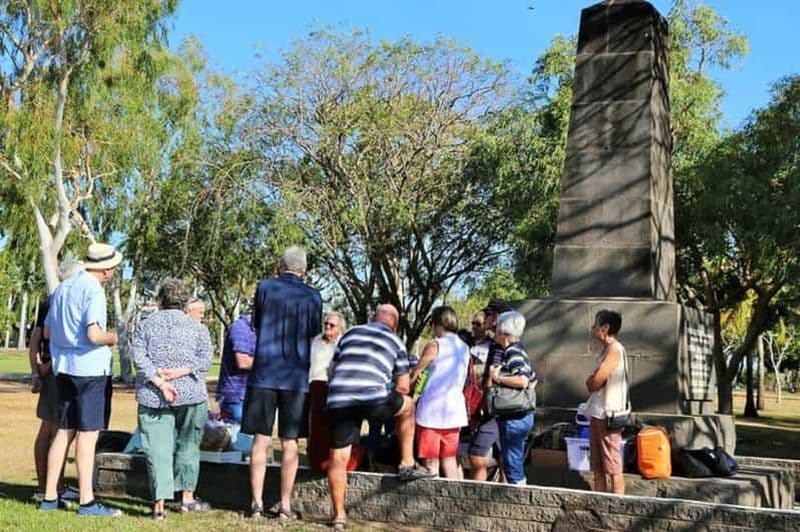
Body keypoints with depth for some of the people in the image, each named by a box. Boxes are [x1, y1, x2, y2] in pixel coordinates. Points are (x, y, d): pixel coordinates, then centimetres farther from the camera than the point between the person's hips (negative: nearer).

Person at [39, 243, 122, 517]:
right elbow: (94, 334, -25)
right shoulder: (93, 290, -14)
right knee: (87, 434, -4)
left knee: (64, 431, 13)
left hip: (64, 368, 8)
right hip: (90, 369, -8)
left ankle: (50, 496, 17)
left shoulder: (62, 288, 12)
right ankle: (87, 502, 0)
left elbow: (47, 331, 18)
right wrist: (114, 338, -6)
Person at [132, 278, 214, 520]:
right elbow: (205, 359, -6)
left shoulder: (145, 325, 9)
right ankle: (187, 497, 21)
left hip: (152, 397, 0)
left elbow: (139, 357, -4)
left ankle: (159, 504, -6)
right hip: (191, 394, 0)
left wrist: (159, 382, -10)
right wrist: (180, 371, -11)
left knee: (158, 449, 0)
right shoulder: (197, 327, 7)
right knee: (188, 446, 14)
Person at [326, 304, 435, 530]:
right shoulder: (396, 343, 20)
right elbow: (403, 388, 20)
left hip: (337, 399, 2)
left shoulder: (351, 332, 26)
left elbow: (333, 368, 29)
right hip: (373, 397, -2)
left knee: (338, 456, 10)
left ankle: (339, 515, 11)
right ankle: (407, 464, 28)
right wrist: (388, 403, 38)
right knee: (407, 405, 26)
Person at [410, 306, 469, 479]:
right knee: (450, 461, 14)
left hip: (432, 409, -6)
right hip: (454, 410, 6)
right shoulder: (465, 348, 8)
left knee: (431, 463, 2)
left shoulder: (434, 346, -10)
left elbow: (413, 376, -4)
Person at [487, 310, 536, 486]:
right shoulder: (517, 349, 13)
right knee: (517, 465, 17)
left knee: (512, 465, -2)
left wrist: (496, 377, -18)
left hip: (513, 418, -10)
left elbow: (522, 380, -29)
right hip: (522, 416, 10)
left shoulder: (512, 351, -16)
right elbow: (532, 378, 20)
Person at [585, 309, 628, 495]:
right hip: (597, 414, 10)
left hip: (608, 416, -10)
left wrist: (591, 380, -1)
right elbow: (591, 382, 16)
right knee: (598, 466, 15)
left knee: (613, 468, -3)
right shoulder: (605, 349, 14)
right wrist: (593, 380, -4)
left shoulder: (614, 350, -16)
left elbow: (594, 382, -20)